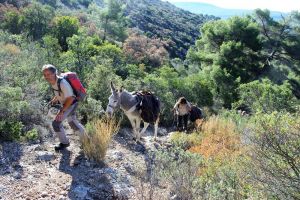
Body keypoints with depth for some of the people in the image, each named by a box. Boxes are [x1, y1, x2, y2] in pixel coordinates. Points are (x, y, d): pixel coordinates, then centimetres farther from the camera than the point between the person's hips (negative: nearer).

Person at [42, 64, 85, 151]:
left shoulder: (62, 83, -31)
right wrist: (54, 100, 5)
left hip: (71, 104, -9)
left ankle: (64, 142, 9)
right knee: (72, 122, 22)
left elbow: (70, 98, -28)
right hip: (65, 104, 9)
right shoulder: (52, 82, -5)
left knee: (56, 123, -11)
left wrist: (62, 111, -28)